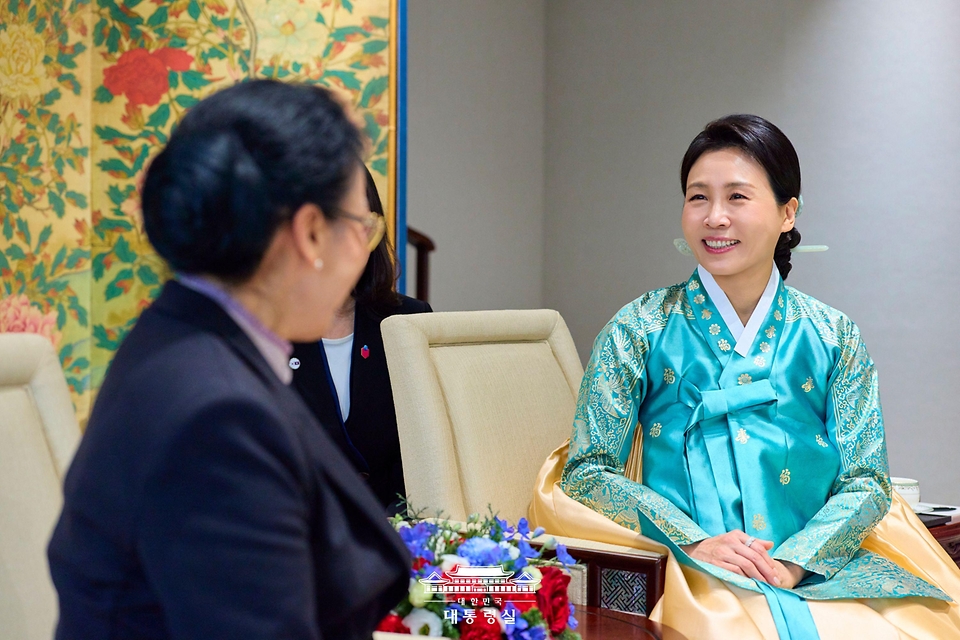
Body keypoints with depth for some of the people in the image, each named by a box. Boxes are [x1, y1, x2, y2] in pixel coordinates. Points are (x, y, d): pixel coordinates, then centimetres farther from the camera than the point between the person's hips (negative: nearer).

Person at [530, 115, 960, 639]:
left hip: (816, 572, 2)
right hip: (687, 575, -2)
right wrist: (692, 542, -15)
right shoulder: (640, 329, 5)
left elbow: (864, 481, 5)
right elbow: (588, 470, -1)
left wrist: (793, 561, -13)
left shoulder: (833, 337, 9)